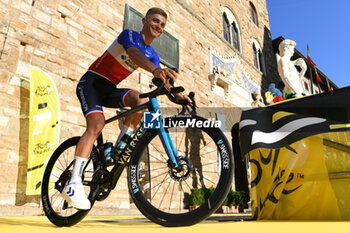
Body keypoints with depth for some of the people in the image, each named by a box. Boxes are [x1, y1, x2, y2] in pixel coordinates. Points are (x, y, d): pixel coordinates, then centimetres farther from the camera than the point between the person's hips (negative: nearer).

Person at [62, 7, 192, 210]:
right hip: (91, 82, -5)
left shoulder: (152, 55, 8)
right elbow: (133, 53, -34)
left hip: (109, 89, 5)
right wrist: (155, 69, -53)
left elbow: (163, 79, -6)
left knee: (140, 100, -24)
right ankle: (73, 185, -26)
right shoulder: (129, 35, -10)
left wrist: (176, 94, -26)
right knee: (97, 124, -26)